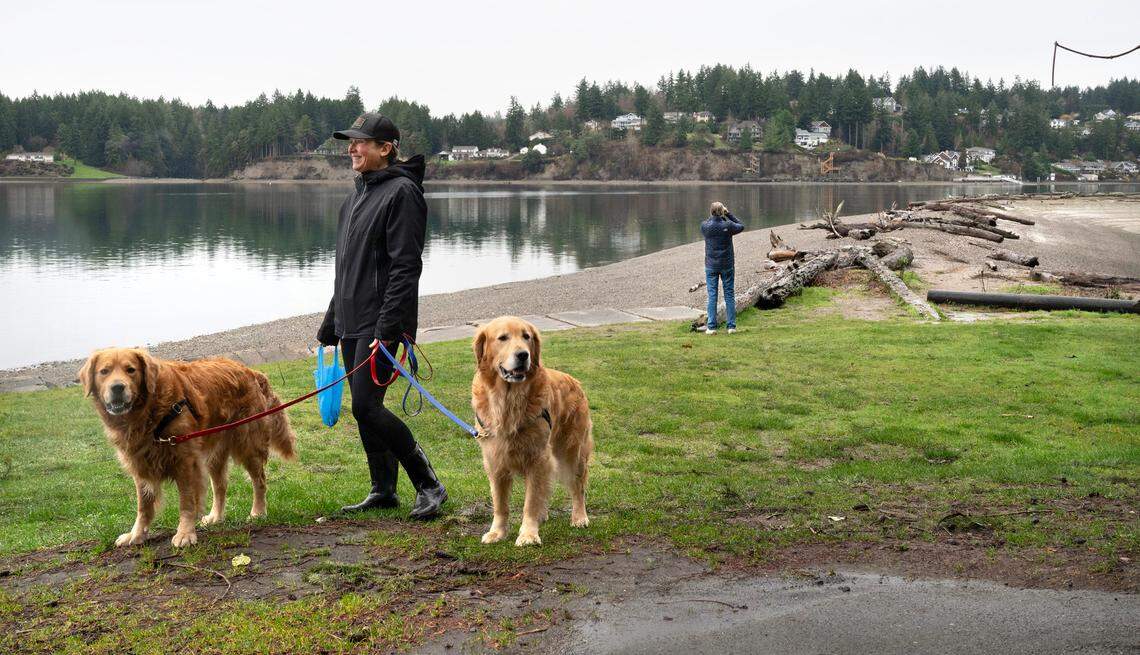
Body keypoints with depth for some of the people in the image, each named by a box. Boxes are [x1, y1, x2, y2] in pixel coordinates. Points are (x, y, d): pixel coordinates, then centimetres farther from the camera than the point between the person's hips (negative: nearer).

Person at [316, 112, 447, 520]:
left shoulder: (402, 192, -10)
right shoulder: (356, 197, 18)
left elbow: (405, 267, -17)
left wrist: (387, 328, -23)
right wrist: (330, 325, 24)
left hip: (381, 325, -9)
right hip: (352, 325, 9)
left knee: (366, 406, -14)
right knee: (364, 410, 11)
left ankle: (429, 485, -4)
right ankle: (383, 491, 21)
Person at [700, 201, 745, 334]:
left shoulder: (705, 226, -11)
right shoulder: (728, 226, -13)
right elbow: (741, 226, 7)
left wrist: (712, 216, 7)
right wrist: (729, 214, 8)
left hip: (711, 266, 1)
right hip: (727, 265, -1)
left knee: (712, 295, 4)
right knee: (729, 295, 8)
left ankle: (711, 327, 0)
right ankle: (731, 326, 7)